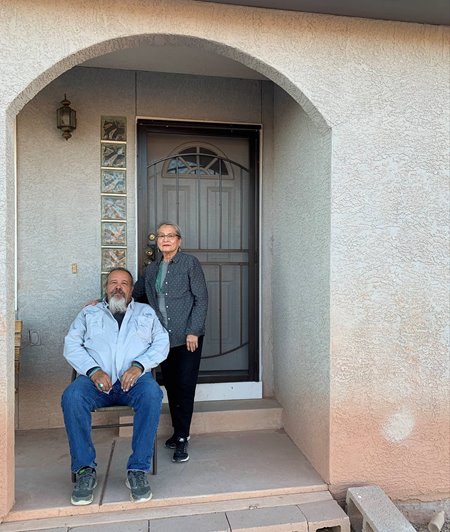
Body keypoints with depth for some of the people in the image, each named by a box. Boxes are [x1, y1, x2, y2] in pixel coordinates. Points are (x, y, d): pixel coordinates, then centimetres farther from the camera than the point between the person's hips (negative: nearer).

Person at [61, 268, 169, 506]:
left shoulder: (146, 312, 22)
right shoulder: (89, 313, 22)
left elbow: (162, 343, 9)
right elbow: (71, 345, 8)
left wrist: (139, 365, -10)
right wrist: (93, 370, -10)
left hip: (134, 378, 0)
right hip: (95, 378, 1)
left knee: (152, 394, -34)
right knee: (71, 396, -31)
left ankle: (138, 470, -25)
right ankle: (85, 470, -18)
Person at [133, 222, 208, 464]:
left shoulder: (190, 263, -3)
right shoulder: (151, 269, 12)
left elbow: (201, 298, -7)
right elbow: (134, 294, 18)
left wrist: (193, 331, -13)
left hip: (188, 337, -5)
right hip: (164, 338, 5)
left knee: (185, 386, -3)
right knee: (171, 386, 12)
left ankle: (182, 439, 8)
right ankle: (179, 431, 28)